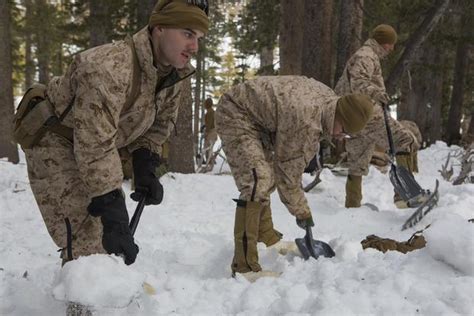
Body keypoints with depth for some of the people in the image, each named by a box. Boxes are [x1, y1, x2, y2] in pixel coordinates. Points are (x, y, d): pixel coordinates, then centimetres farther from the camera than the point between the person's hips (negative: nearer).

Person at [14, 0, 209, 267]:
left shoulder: (175, 74, -8)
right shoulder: (109, 68, -35)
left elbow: (160, 124, 5)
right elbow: (94, 147, -36)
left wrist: (146, 169, -10)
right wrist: (114, 217, -36)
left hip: (98, 147, 8)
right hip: (55, 144, -8)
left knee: (113, 245, 15)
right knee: (87, 244, -17)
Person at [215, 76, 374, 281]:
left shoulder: (328, 97, -4)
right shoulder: (306, 124, -30)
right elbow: (288, 172, -19)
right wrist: (301, 211, -7)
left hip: (255, 115, 11)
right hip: (235, 113, -11)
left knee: (268, 176, 18)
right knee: (257, 183, -22)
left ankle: (266, 238, 36)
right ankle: (244, 266, -21)